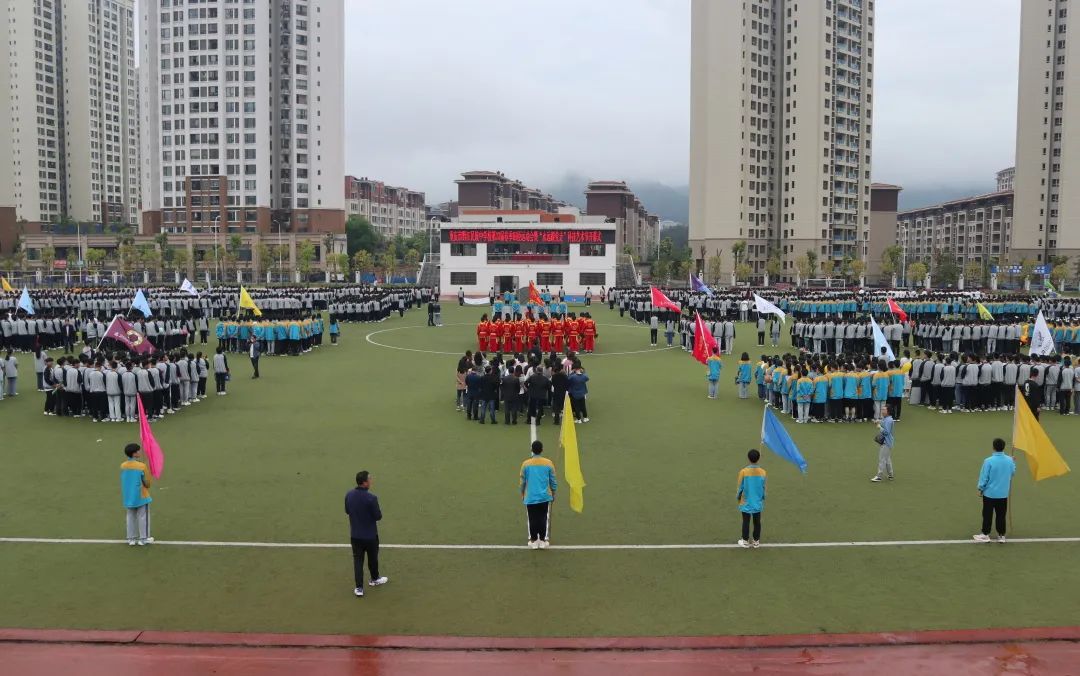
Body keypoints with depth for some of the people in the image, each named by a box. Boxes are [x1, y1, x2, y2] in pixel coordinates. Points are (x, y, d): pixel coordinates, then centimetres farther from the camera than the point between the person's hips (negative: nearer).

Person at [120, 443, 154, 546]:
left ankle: (131, 538, 23)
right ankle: (144, 538, 14)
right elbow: (147, 483, -10)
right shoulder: (142, 466, -19)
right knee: (143, 517, 8)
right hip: (141, 496, -5)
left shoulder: (123, 466, -5)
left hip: (128, 497, 5)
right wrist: (147, 487, 11)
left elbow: (123, 482, 5)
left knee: (131, 517, 16)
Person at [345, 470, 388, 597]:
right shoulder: (371, 498, -26)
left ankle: (359, 588, 9)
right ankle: (375, 579, 41)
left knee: (358, 560, 10)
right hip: (370, 535, -3)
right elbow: (378, 516, -18)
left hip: (355, 535, 4)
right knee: (372, 558, 19)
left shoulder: (348, 495, -8)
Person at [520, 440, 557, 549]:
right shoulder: (548, 463, -6)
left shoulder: (526, 464, -6)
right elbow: (553, 481, 1)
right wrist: (553, 494, 15)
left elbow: (522, 481, 2)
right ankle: (542, 540, 12)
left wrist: (522, 494, 17)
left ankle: (533, 541, 14)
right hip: (544, 497, 0)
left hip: (530, 497, 0)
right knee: (543, 519, 9)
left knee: (532, 520, 8)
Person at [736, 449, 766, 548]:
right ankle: (756, 541, 23)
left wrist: (738, 497, 9)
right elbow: (764, 488, 0)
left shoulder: (743, 471, -17)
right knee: (757, 522, 13)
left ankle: (745, 541, 20)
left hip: (746, 502, -2)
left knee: (746, 522, 10)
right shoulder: (762, 472, -10)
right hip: (758, 502, 2)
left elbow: (740, 487, -8)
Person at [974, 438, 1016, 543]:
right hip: (1003, 494, 3)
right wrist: (1014, 462, 29)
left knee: (987, 515, 8)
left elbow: (984, 477, -12)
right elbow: (1013, 472, 12)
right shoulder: (1009, 460, -8)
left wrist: (981, 489, 2)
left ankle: (985, 534, 14)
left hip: (989, 493, -3)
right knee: (1001, 515, 13)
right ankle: (1001, 535, 19)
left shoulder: (989, 461, -19)